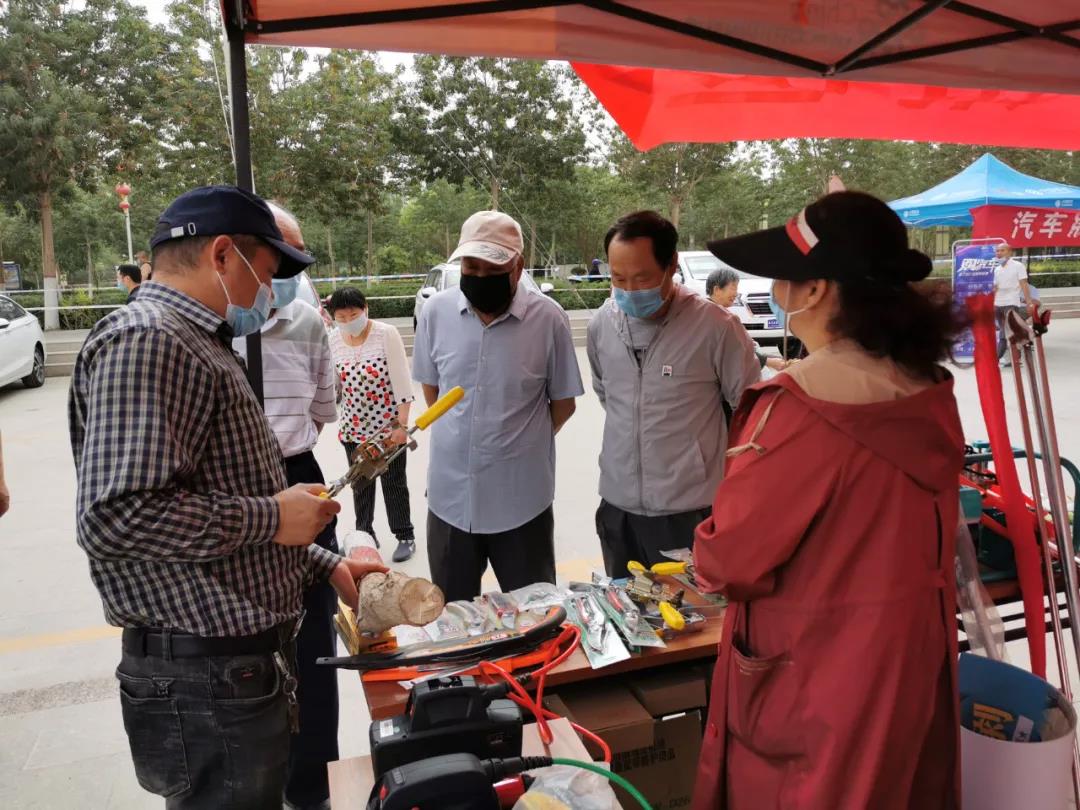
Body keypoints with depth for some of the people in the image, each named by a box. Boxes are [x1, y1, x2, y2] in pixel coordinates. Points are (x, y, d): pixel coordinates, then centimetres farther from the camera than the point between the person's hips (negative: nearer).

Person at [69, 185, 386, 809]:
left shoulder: (199, 346, 17)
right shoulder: (145, 342, -17)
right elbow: (116, 517, -28)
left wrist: (326, 565, 16)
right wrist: (272, 516, -17)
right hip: (204, 683, -10)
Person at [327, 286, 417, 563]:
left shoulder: (386, 334, -14)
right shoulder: (333, 341, -2)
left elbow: (401, 380, -14)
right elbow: (333, 384, 8)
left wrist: (402, 424, -16)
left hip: (388, 425, -4)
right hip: (353, 427, 4)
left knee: (394, 483, 8)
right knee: (360, 484, 16)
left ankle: (405, 536, 23)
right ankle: (365, 535, 32)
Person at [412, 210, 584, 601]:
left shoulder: (548, 318, -11)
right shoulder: (436, 312, -4)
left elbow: (563, 403, 1)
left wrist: (522, 444, 5)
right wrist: (461, 438, 8)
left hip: (523, 500, -2)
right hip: (449, 496, 3)